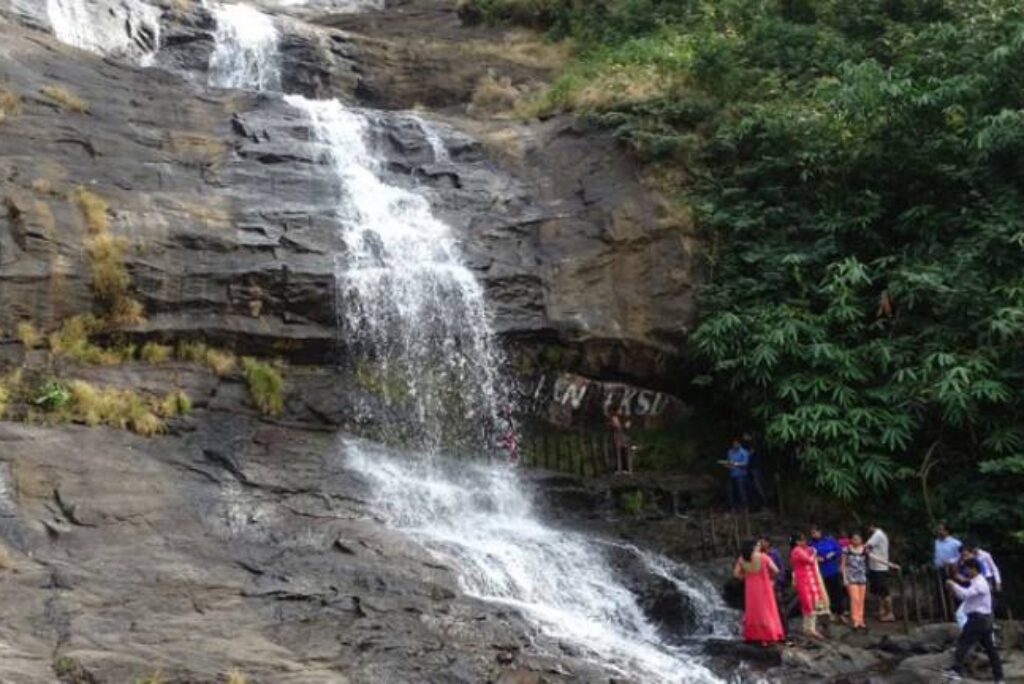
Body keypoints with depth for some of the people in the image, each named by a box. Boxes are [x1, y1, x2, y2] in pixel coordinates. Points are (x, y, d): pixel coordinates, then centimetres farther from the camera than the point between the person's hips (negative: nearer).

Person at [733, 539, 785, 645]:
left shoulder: (742, 559, -3)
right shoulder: (763, 557, -13)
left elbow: (736, 573, -3)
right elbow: (775, 570, -14)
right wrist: (770, 577, 5)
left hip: (750, 589, 3)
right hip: (763, 588, -3)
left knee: (752, 612, 15)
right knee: (766, 611, 7)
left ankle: (751, 635, 18)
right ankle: (767, 637, 8)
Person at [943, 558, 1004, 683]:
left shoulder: (979, 583, -15)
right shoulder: (976, 582, 19)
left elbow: (965, 594, -29)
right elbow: (966, 596, 20)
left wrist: (953, 585, -18)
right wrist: (954, 589, 4)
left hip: (978, 618, -10)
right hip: (984, 618, 10)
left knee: (964, 642, -13)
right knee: (989, 646, 12)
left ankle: (957, 670, -20)